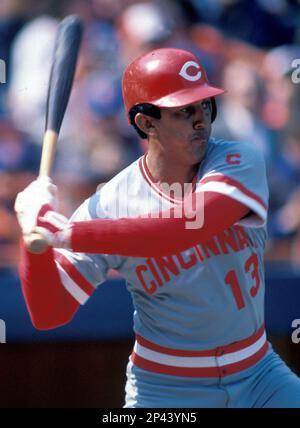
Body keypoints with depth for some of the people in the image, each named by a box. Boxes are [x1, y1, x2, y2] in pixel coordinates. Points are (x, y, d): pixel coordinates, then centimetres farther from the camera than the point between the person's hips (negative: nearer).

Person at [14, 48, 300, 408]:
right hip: (165, 390, -2)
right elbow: (49, 314, -10)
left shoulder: (239, 163, -10)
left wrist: (65, 233, -31)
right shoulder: (108, 205, -11)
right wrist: (35, 234, -27)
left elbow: (185, 229, -30)